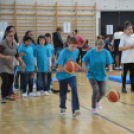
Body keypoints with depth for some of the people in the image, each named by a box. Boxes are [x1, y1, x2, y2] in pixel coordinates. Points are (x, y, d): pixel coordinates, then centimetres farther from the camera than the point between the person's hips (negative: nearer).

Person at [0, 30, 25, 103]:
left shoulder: (15, 45, 6)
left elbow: (17, 55, 15)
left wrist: (22, 62, 8)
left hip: (10, 65, 7)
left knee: (11, 81, 12)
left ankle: (7, 95, 32)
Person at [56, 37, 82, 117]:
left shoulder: (76, 51, -6)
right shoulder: (64, 53, -23)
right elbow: (59, 69, -28)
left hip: (72, 75, 3)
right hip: (62, 76, -3)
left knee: (74, 88, -23)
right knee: (63, 93, 8)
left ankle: (75, 110, -25)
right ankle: (63, 108, 39)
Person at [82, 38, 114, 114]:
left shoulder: (106, 53, -10)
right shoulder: (90, 53, -14)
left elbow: (110, 63, -5)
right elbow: (84, 61, -3)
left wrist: (110, 69, -25)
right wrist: (85, 67, -22)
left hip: (102, 75, 2)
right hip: (92, 74, -2)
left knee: (103, 92, -2)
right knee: (96, 90, -18)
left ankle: (98, 101, 37)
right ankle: (93, 108, 6)